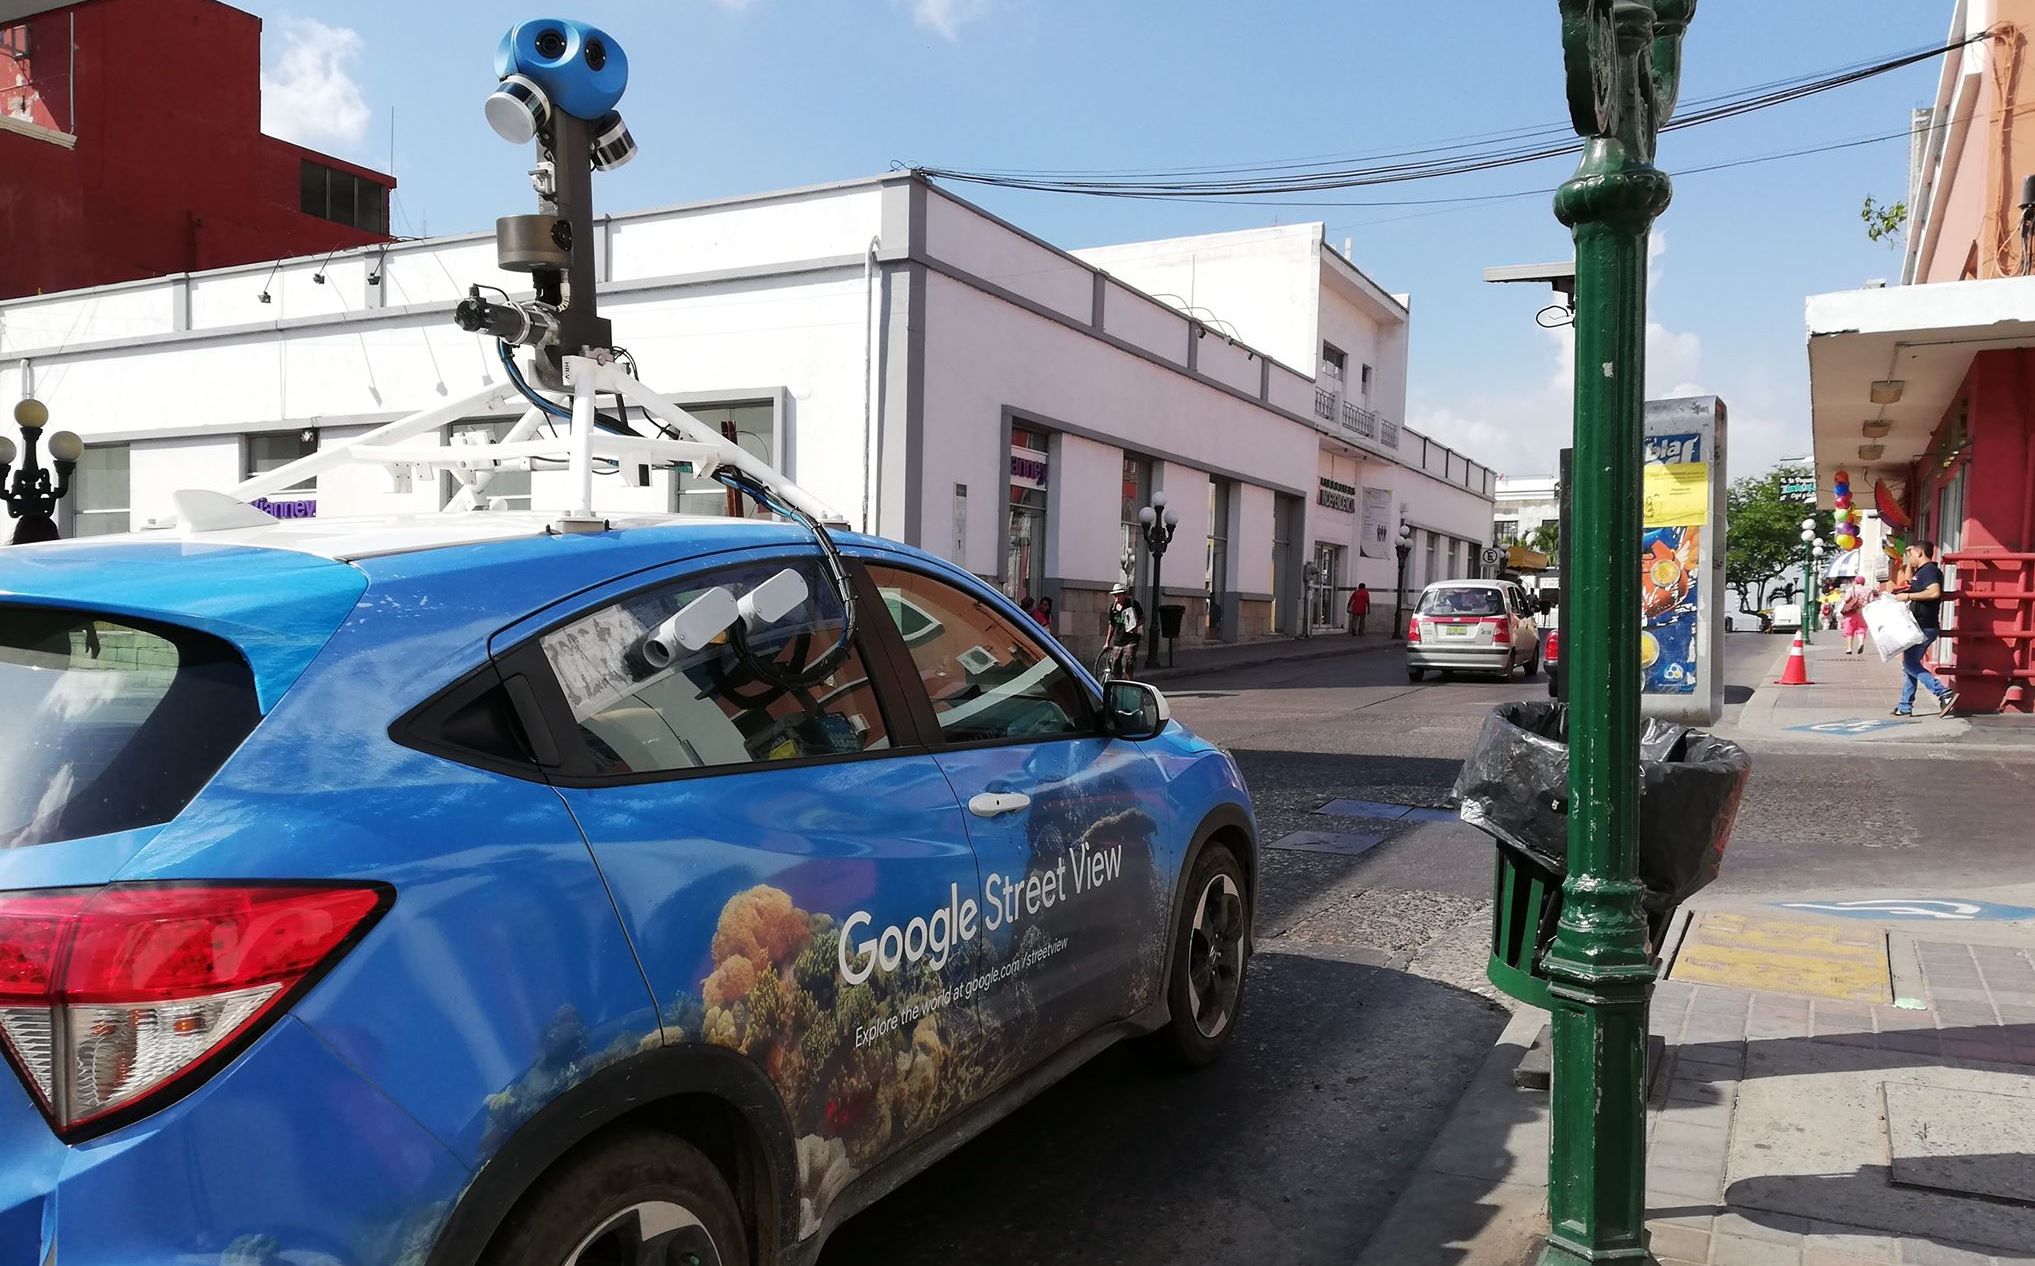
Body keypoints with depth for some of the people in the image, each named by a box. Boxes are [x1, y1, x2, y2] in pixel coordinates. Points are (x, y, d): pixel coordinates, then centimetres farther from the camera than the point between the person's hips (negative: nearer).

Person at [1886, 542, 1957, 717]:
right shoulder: (1923, 571, 17)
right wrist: (1909, 562, 27)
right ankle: (1905, 706, 17)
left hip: (1924, 628, -11)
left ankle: (1944, 693, -16)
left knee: (1910, 664, -12)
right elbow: (1910, 581, 40)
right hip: (1921, 628, 11)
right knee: (1909, 664, 13)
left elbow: (1934, 592, -30)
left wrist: (1908, 596, -23)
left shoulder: (1929, 570, -13)